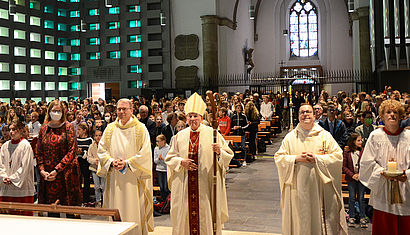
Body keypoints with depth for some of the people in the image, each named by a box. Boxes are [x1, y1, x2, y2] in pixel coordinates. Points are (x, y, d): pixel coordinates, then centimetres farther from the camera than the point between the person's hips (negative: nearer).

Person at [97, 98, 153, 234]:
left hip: (133, 179, -3)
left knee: (133, 212, 0)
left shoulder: (140, 129, -1)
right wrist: (112, 161, -9)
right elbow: (101, 150, 9)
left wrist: (127, 163, -15)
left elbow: (145, 154, -7)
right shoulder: (110, 129, 10)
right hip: (114, 179, 3)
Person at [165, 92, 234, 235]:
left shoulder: (212, 134, 0)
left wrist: (220, 152, -22)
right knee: (185, 216, 7)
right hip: (184, 185, 2)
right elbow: (169, 158, 10)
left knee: (205, 215, 3)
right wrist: (181, 162, -9)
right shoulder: (180, 136, 7)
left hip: (206, 184, -2)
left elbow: (229, 155, 0)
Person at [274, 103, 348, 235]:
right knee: (300, 219, 5)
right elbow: (279, 158, 3)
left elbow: (338, 155, -1)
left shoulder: (325, 136, 6)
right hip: (298, 188, 0)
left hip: (320, 188, 0)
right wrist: (296, 158, -13)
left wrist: (317, 158, -13)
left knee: (320, 219, 3)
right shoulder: (290, 137, 7)